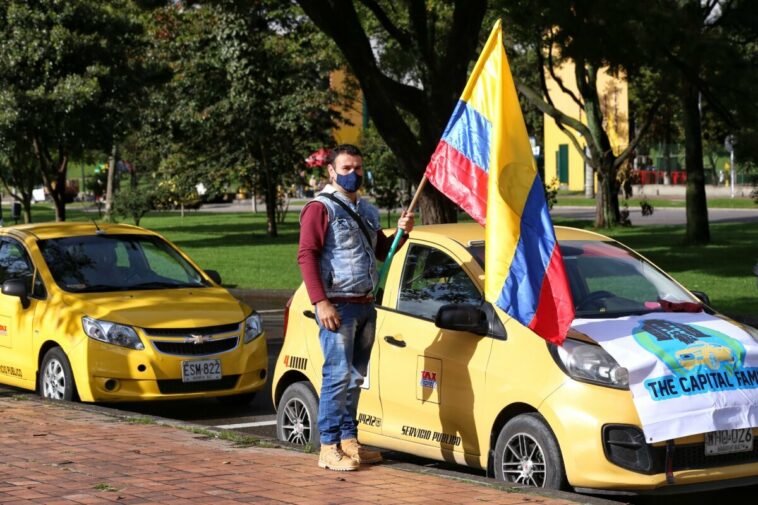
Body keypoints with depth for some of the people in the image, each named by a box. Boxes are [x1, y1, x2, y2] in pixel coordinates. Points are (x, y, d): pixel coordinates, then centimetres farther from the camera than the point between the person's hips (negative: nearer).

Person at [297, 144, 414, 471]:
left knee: (355, 376, 11)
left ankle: (349, 439, 17)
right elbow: (306, 255, -13)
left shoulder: (366, 211, 20)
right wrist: (321, 303, -21)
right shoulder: (321, 208, -5)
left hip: (365, 306, 8)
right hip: (338, 306, -8)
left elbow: (381, 251, 29)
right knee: (338, 374, -10)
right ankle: (329, 447, -8)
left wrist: (401, 232, 8)